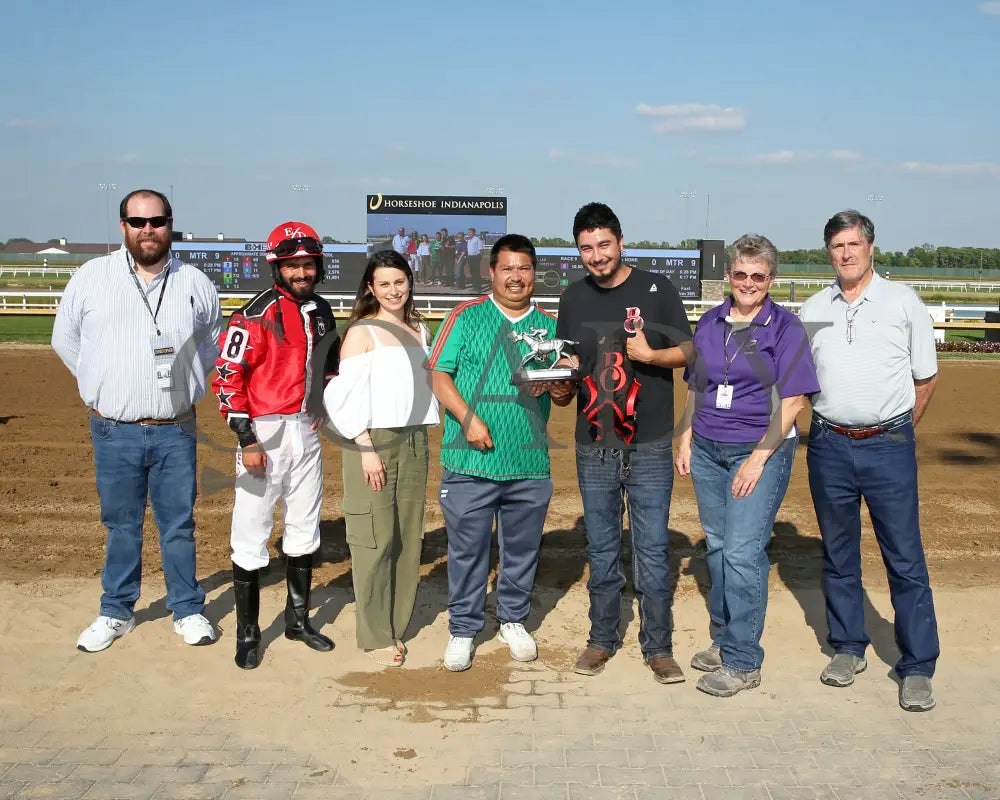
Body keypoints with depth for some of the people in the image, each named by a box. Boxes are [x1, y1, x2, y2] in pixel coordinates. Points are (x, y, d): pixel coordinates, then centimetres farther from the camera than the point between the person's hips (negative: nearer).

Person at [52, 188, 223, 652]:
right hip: (114, 432, 0)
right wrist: (97, 387, 9)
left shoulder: (196, 284, 3)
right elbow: (65, 338, 12)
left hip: (176, 431, 1)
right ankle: (116, 613, 24)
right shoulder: (91, 277, -1)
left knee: (179, 524, 8)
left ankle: (188, 610, 22)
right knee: (121, 525, 10)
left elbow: (215, 340, 19)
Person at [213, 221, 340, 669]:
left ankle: (298, 619, 31)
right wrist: (247, 440, -20)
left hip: (306, 431, 7)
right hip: (265, 432, -7)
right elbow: (227, 376, -16)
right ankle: (247, 634, 12)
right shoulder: (257, 315, -13)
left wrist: (323, 404, 13)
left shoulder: (321, 313, 9)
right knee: (252, 537, -1)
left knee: (304, 531, 16)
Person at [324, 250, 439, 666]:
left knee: (408, 537, 7)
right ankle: (376, 636, 7)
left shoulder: (418, 328, 12)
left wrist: (419, 438, 8)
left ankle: (396, 625, 19)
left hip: (414, 441, 6)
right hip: (373, 442, -5)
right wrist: (366, 449, -14)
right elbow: (349, 394, -9)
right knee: (376, 539, -3)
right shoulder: (362, 332, -5)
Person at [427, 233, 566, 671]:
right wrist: (468, 419, -14)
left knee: (522, 549, 13)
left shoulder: (549, 325, 11)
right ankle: (463, 628, 19)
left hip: (530, 464, 3)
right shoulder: (466, 316, 2)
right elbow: (439, 374, -3)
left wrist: (552, 384, -13)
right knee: (466, 549, 4)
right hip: (471, 460, -3)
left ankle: (513, 620, 32)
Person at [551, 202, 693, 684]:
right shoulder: (573, 298, 7)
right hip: (594, 447, 3)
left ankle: (658, 646, 14)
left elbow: (689, 351, 1)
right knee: (601, 549, 12)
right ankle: (602, 638, 26)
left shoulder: (656, 290, -3)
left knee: (652, 550, 1)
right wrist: (558, 385, -7)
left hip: (649, 447, -3)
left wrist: (651, 354, -17)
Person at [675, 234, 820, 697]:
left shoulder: (784, 328, -6)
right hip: (707, 450, 6)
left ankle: (743, 662, 0)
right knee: (717, 547, 13)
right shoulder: (709, 324, 9)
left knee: (742, 551, -10)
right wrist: (685, 441, 8)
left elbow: (793, 401, -10)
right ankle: (723, 639, 27)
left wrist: (759, 458, -15)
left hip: (761, 450, -5)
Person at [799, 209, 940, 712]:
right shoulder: (812, 311, 8)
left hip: (889, 447, -3)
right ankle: (848, 649, 26)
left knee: (905, 559, -2)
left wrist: (898, 427, 5)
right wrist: (822, 426, 9)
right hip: (829, 447, 3)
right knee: (837, 555, 12)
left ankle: (917, 668, 7)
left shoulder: (903, 302, 1)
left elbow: (926, 377, 7)